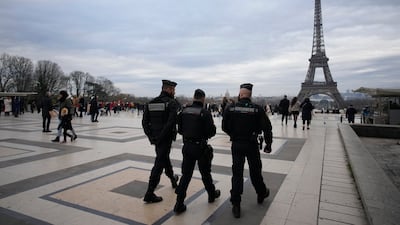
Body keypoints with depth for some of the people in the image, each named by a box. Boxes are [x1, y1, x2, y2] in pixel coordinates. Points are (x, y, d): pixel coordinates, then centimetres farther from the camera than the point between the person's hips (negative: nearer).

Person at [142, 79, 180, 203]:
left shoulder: (150, 103, 6)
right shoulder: (172, 103, -13)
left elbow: (144, 122, 2)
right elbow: (171, 123, -24)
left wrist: (151, 137, 3)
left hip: (156, 138, 7)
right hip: (166, 138, -7)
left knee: (165, 158, 25)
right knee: (159, 164, -1)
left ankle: (173, 179, 48)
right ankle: (149, 194, 3)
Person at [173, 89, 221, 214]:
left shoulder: (184, 111, 0)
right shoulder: (205, 113, -15)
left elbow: (180, 130, 5)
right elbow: (212, 131, -14)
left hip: (187, 146, 4)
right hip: (200, 147, -4)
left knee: (186, 174, 9)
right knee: (205, 173, 16)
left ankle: (179, 203, 8)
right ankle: (212, 194, 37)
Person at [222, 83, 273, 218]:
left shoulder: (231, 108, -7)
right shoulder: (257, 109, -9)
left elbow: (225, 127, -1)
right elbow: (267, 127, -10)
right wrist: (268, 144, 2)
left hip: (236, 145, 1)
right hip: (252, 145, 0)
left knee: (237, 173, 8)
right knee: (255, 171, 19)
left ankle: (236, 206, 11)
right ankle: (261, 194, 41)